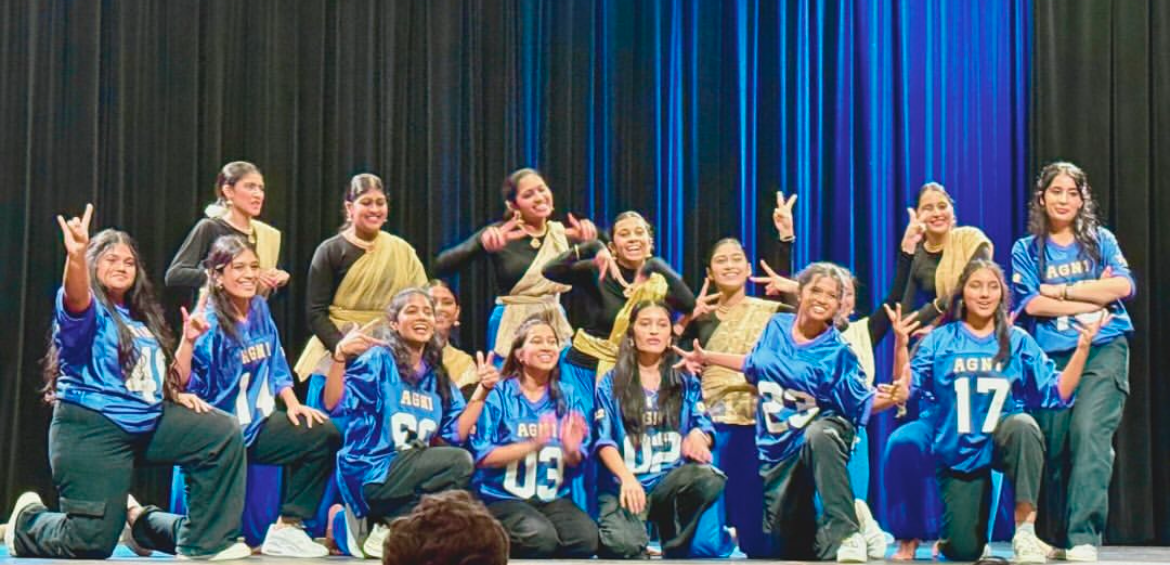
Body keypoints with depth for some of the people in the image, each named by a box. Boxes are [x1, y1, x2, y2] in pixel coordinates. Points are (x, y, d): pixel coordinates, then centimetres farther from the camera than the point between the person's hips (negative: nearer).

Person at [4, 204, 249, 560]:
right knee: (91, 543, -11)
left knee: (223, 433, -10)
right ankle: (27, 520, 25)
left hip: (149, 422, 7)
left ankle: (204, 544, 0)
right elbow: (75, 297, -33)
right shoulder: (87, 308, -5)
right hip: (91, 428, -7)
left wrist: (187, 341, 7)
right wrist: (75, 257, -53)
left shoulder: (142, 318, 17)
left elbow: (162, 382, 21)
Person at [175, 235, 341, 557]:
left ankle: (287, 528, -1)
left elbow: (275, 364, 16)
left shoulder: (259, 309, 6)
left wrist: (292, 404, 4)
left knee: (325, 435, -10)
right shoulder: (210, 322, -16)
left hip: (259, 422, 7)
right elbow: (183, 382, -24)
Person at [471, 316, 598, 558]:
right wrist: (532, 445, -21)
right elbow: (482, 456, -10)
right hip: (504, 497, -4)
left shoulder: (569, 397, 11)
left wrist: (571, 450, -14)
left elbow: (576, 464, 10)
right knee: (542, 537, -32)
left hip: (554, 498, 4)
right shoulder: (498, 394, -3)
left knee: (587, 537, -26)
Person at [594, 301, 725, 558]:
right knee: (624, 544, -36)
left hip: (672, 480, 3)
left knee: (710, 478, -33)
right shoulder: (612, 384, 10)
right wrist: (626, 478, -20)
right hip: (625, 484, -3)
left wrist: (697, 435, -16)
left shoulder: (686, 383, 18)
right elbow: (604, 440, 0)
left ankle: (675, 547, -10)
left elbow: (704, 426, 11)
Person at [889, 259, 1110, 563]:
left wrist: (1082, 347, -13)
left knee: (1023, 424, -37)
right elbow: (907, 387, -7)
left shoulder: (1017, 341, 4)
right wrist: (901, 344, -22)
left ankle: (1025, 531, -29)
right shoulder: (941, 340, 2)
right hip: (958, 453, 0)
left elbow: (1057, 392, -2)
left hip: (1003, 440, 0)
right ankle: (952, 530, 33)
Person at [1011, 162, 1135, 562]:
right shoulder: (1027, 250, 12)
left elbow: (1124, 286, -3)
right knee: (1053, 444, -2)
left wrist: (1061, 291, -4)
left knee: (1089, 429, -20)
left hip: (1104, 349, -1)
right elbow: (1032, 303, -3)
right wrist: (1093, 296, -4)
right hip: (1052, 356, 1)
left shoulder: (1101, 241, 13)